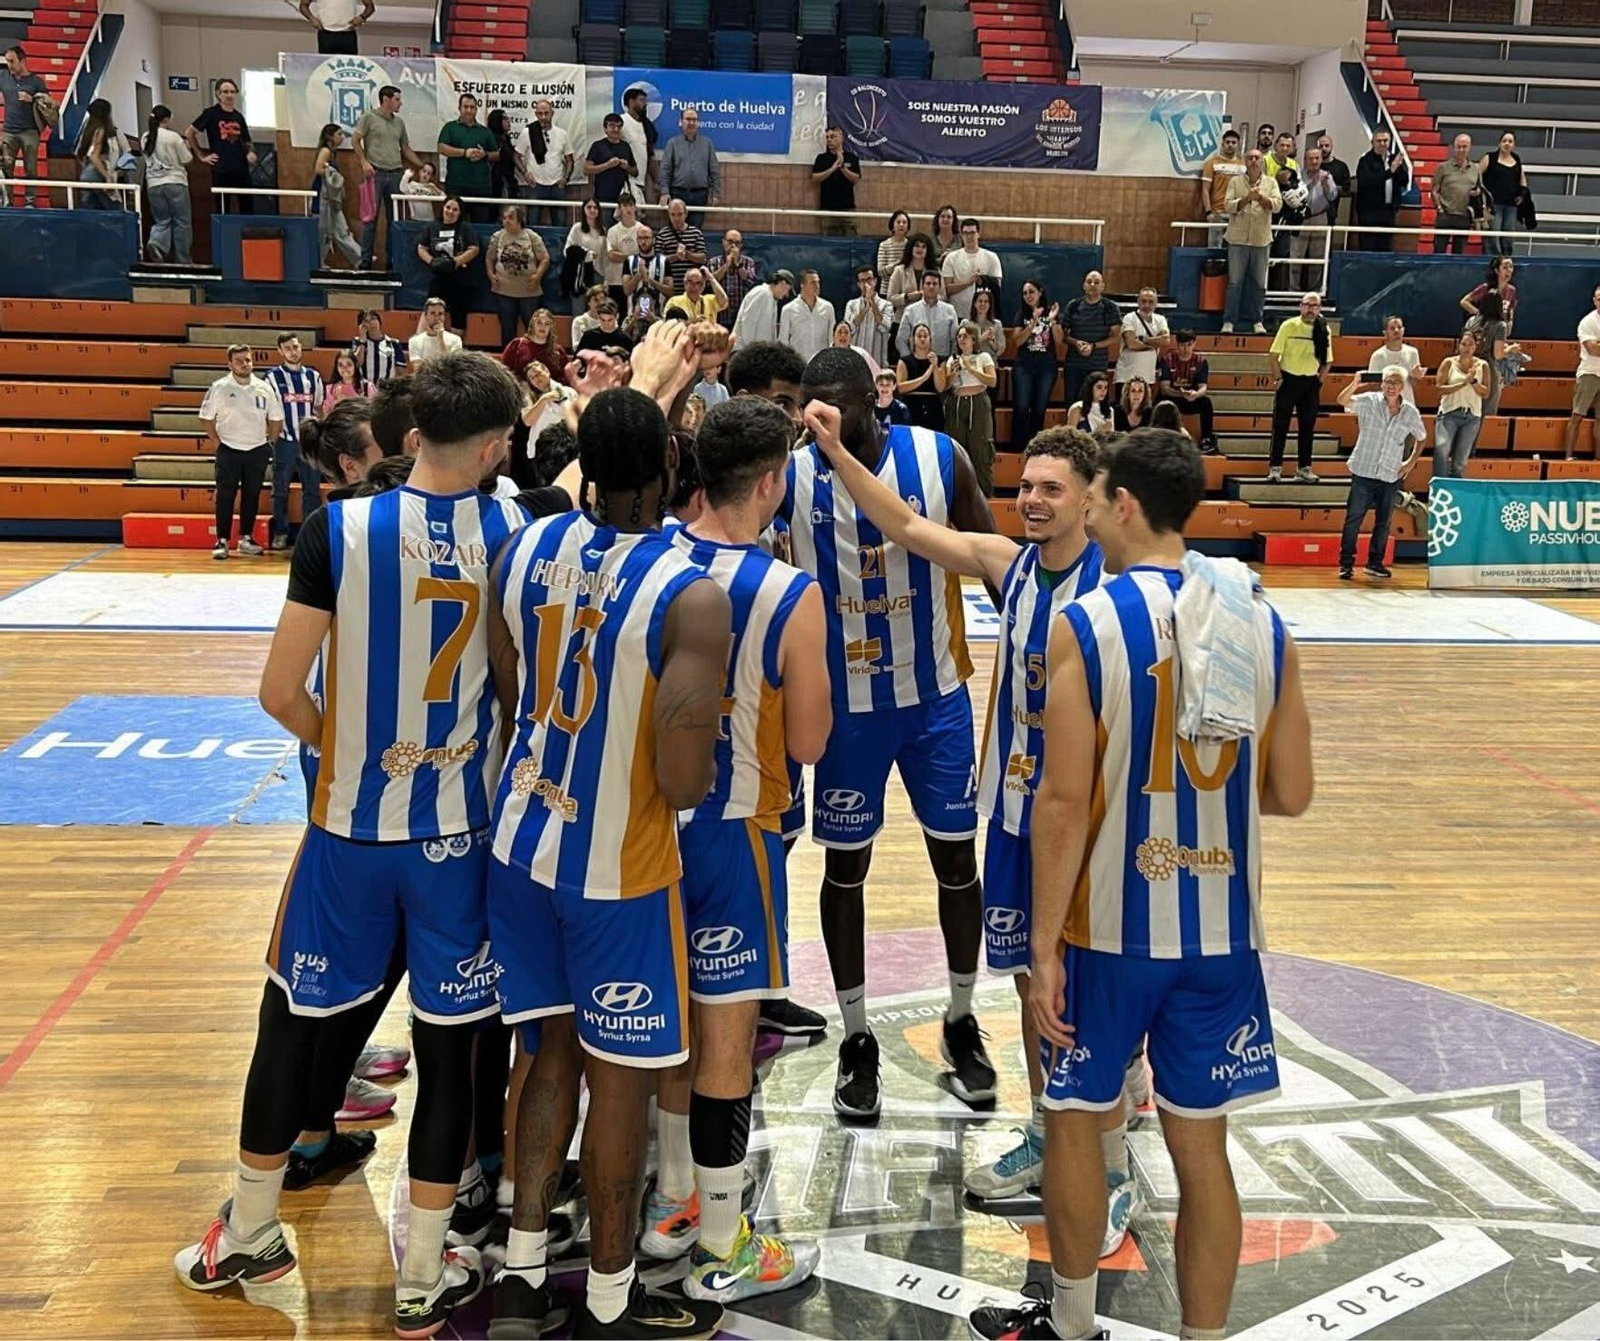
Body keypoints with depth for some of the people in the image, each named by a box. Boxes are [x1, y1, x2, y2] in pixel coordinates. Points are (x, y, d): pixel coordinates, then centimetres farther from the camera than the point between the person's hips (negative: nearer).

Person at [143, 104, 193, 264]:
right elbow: (187, 160, -5)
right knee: (181, 222, 6)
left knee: (161, 221, 12)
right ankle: (183, 260, 9)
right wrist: (186, 147, 14)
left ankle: (156, 243, -18)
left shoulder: (146, 138, 5)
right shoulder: (173, 137, -9)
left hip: (153, 185, 4)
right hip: (175, 183, -4)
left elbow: (148, 160, 15)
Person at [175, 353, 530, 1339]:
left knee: (293, 1019, 17)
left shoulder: (340, 529, -13)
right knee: (448, 1043, 10)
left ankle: (249, 1238, 33)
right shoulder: (509, 532, -8)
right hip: (460, 828, 1)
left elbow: (282, 692, -10)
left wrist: (349, 752, 4)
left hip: (350, 824, 0)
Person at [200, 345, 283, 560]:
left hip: (257, 451, 3)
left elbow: (276, 419, 11)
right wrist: (216, 442, -3)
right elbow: (206, 418, 1)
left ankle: (246, 538, 18)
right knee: (225, 497, -3)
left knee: (252, 496, 8)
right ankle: (222, 541, 1)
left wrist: (269, 443, 6)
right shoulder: (219, 388, -5)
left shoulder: (264, 388, 2)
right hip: (228, 451, -3)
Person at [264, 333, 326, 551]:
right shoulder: (273, 377, 0)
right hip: (285, 441, -3)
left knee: (312, 489, 5)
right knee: (280, 490, 4)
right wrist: (272, 436, -8)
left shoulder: (313, 376, 10)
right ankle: (280, 533, 12)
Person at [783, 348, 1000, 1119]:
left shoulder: (939, 458, -9)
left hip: (936, 695, 1)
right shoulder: (794, 472, -11)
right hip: (846, 703, -1)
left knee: (957, 855, 9)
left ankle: (961, 1022, 29)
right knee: (845, 865, 7)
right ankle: (857, 1037, 24)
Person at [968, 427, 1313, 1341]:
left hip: (1110, 925, -3)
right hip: (1222, 927, 4)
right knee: (1201, 1143, 13)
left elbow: (1064, 803, -15)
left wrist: (1045, 945, -9)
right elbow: (1291, 795, 4)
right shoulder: (1264, 622, 0)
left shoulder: (1086, 624, -14)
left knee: (1077, 1116, 17)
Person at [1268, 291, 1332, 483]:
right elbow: (1274, 354, -5)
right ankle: (1275, 467, 4)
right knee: (1280, 425, -1)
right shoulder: (1289, 326, -6)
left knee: (1308, 427, 7)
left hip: (1311, 383, 3)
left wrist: (1319, 381, 3)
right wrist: (1279, 378, -9)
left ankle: (1304, 469, 13)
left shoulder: (1324, 330, 3)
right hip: (1288, 379, -3)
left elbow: (1328, 361, 11)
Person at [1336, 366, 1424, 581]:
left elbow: (1420, 438, 18)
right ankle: (1346, 563, 4)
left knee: (1383, 523, 11)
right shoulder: (1369, 401, -4)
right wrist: (1355, 383, -36)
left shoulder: (1410, 412, 3)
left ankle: (1375, 563, 23)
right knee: (1353, 518, -2)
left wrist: (1411, 461, 8)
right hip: (1363, 472, -3)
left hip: (1391, 476, 3)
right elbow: (1343, 400, -19)